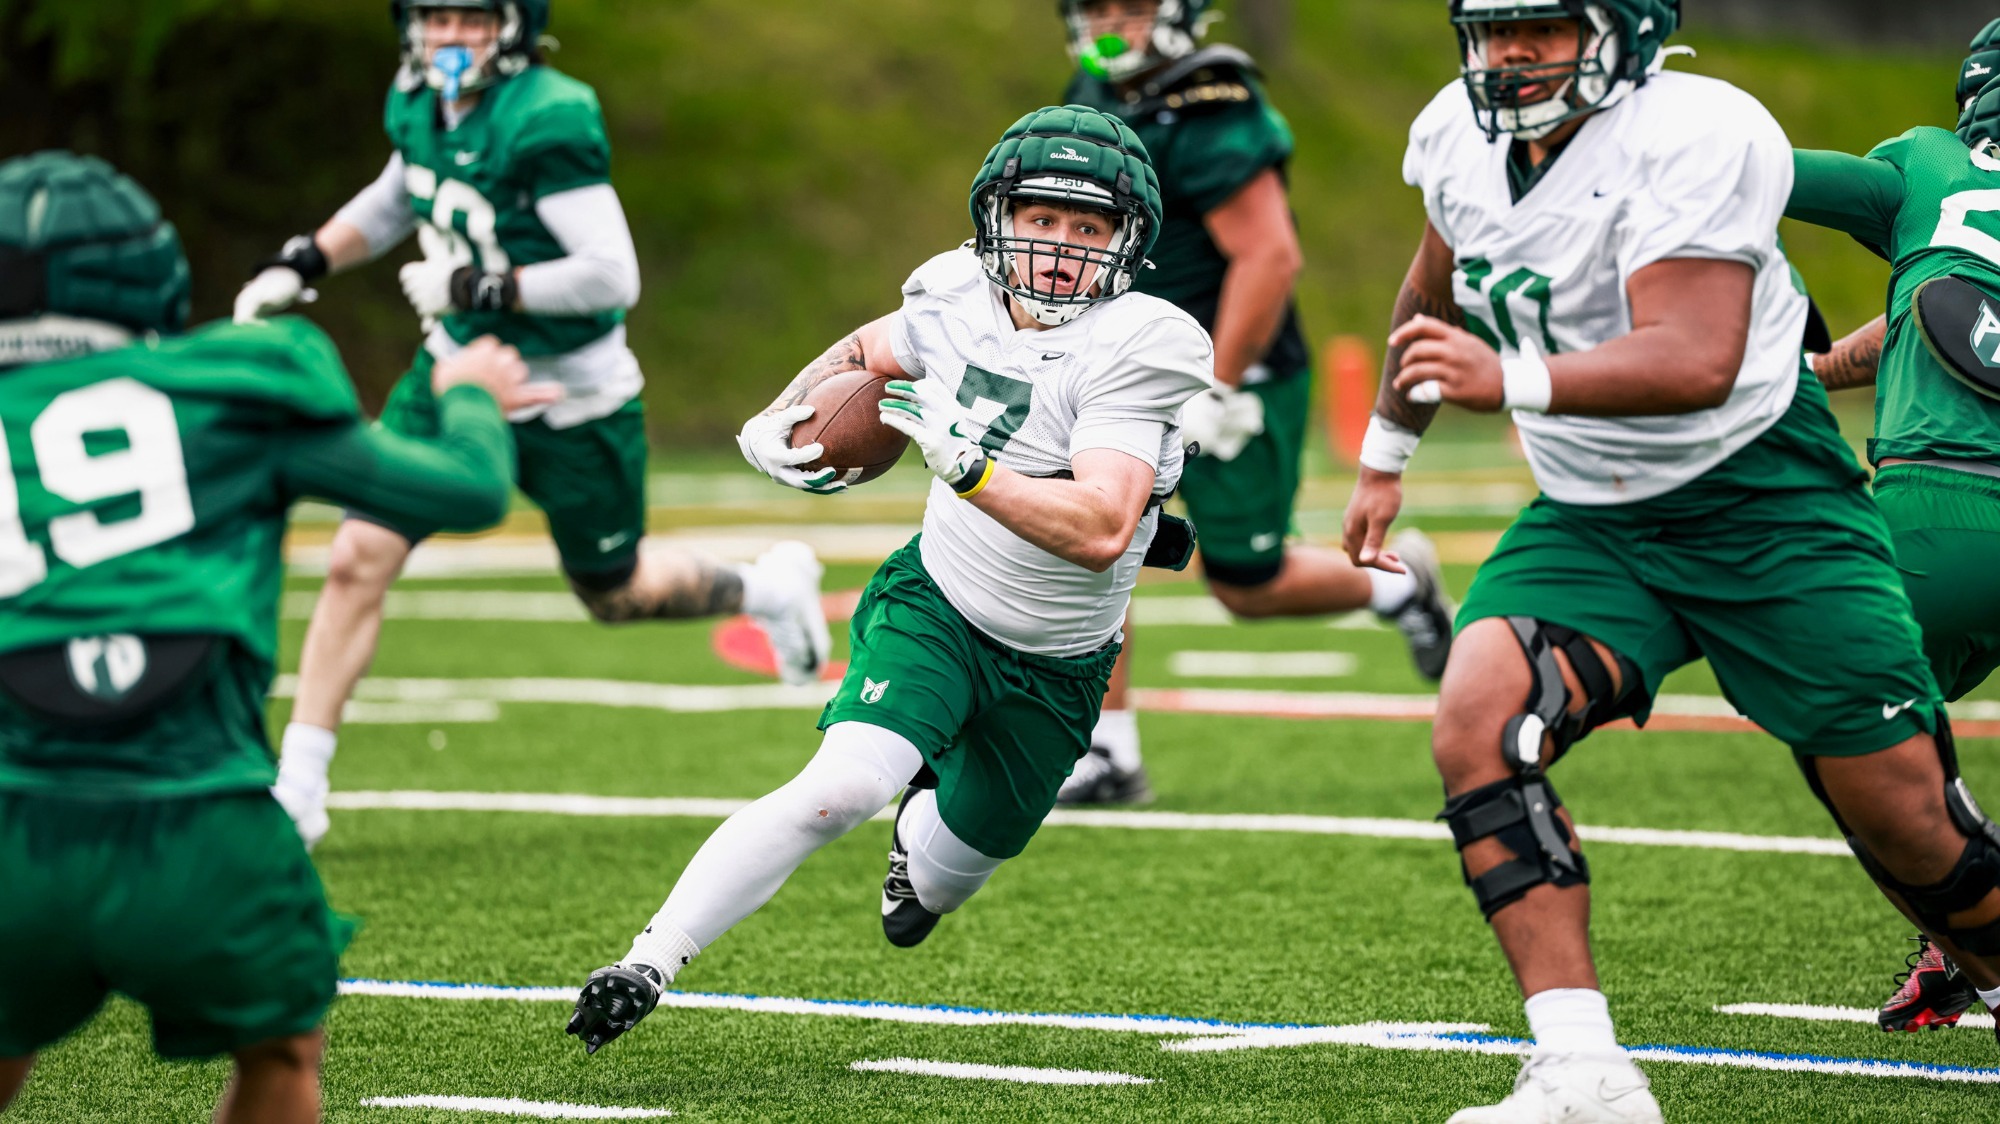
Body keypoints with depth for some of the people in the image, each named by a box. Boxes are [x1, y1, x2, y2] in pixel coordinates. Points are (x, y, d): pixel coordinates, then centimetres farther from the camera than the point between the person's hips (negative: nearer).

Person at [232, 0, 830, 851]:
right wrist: (301, 264, 7)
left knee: (614, 594, 13)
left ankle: (766, 590, 43)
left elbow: (613, 275, -28)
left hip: (568, 399, -6)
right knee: (359, 557, -7)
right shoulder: (417, 107, -3)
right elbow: (392, 203, 19)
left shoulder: (546, 122, -27)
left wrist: (480, 287, -28)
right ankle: (296, 793, -1)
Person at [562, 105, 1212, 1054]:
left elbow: (1101, 530, -38)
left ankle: (919, 844, 61)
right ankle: (648, 964, -26)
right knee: (846, 787, -28)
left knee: (947, 869, 21)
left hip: (1055, 669, 0)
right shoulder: (958, 301, -12)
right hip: (935, 605, 0)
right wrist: (777, 423, 3)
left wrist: (966, 465, -44)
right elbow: (866, 352, 14)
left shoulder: (1130, 352, -26)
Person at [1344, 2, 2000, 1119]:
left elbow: (1697, 360, -33)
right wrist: (1387, 451, 33)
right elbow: (1440, 293, 23)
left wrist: (1510, 380, -45)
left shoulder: (1697, 135, -21)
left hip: (1765, 508, -5)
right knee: (1477, 723, -22)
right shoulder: (1460, 138, 0)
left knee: (1907, 818, -2)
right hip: (1591, 521, 5)